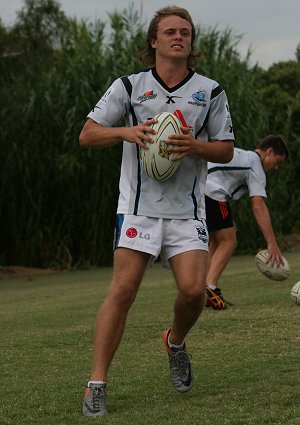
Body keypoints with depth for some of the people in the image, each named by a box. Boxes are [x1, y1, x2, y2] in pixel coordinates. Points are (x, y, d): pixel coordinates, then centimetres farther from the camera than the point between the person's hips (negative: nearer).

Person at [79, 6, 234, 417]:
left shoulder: (210, 91, 7)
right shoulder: (128, 86, 5)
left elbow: (226, 150, 10)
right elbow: (87, 135, 5)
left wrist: (196, 146, -11)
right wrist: (126, 132, -13)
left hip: (187, 209, 1)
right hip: (139, 205, -1)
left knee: (194, 289, -12)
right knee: (123, 289, -12)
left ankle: (176, 342, 23)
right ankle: (97, 384, -7)